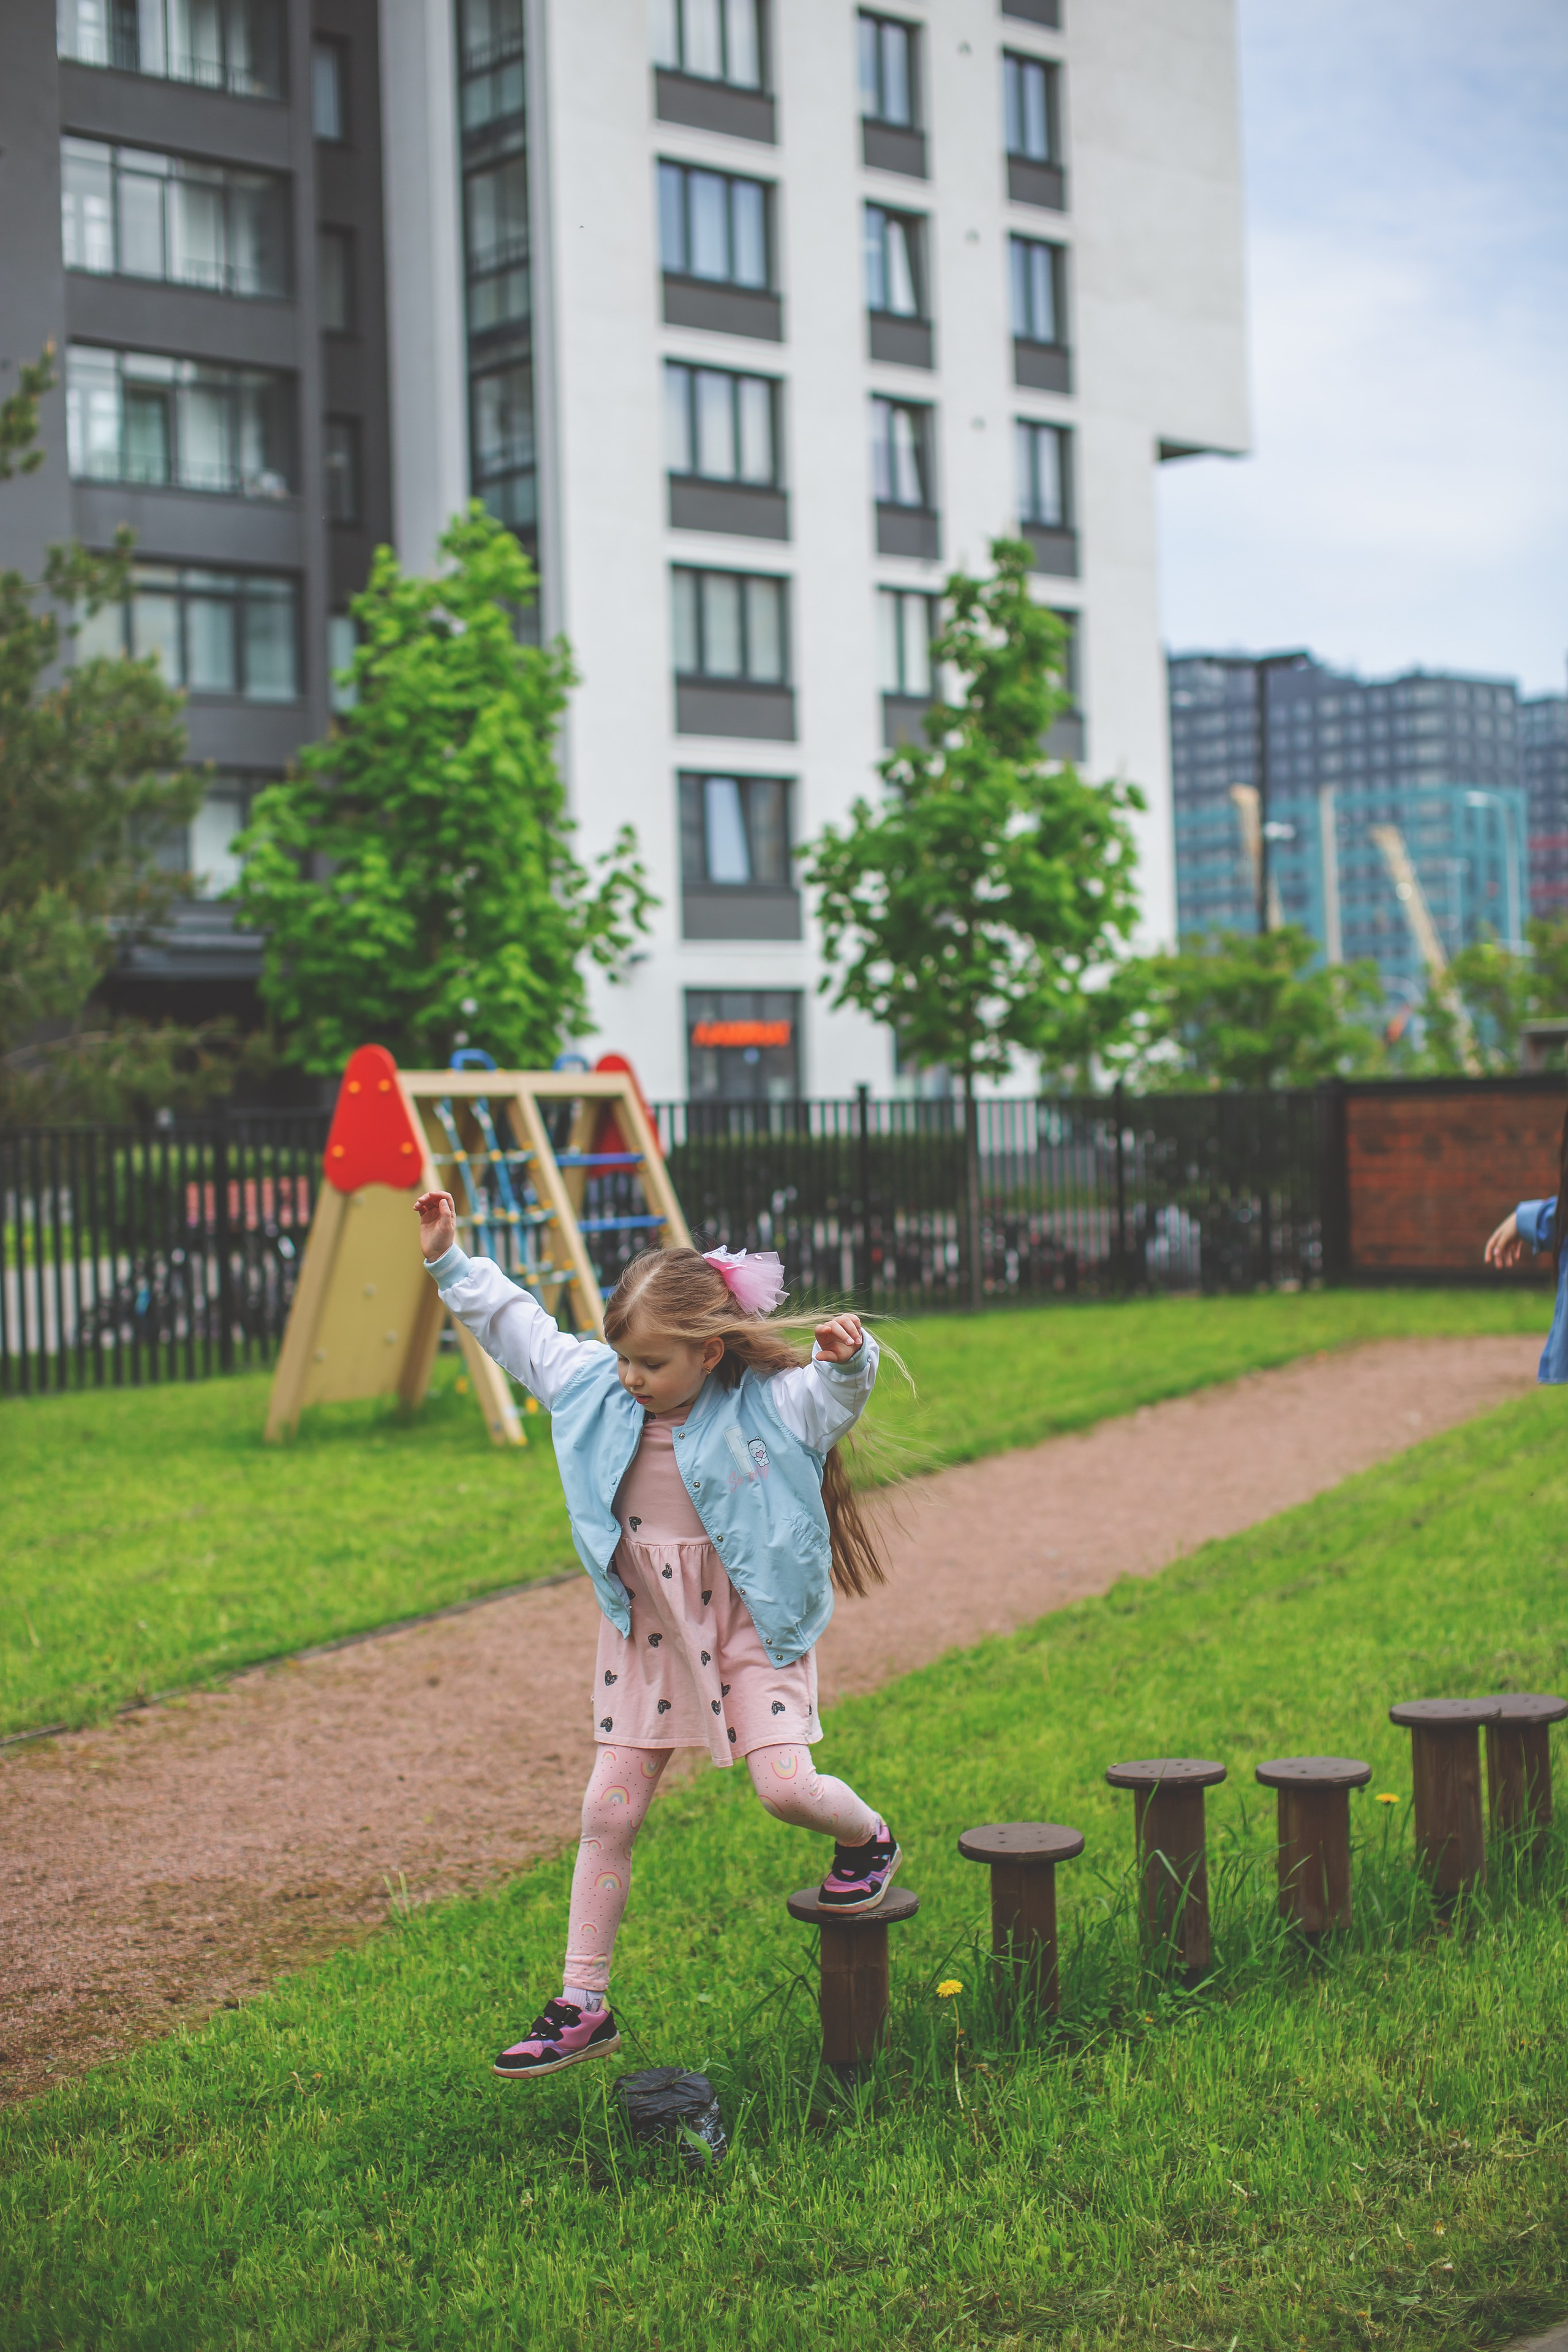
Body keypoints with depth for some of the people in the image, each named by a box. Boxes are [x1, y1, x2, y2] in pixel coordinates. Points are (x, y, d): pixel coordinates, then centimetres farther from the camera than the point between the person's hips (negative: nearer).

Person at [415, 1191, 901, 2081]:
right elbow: (517, 1326, 9)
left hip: (748, 1629, -4)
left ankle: (871, 1839, 22)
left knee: (786, 1785, -17)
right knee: (610, 1813, 4)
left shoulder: (771, 1405, -15)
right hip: (646, 1632, 5)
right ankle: (584, 2006, 14)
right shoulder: (592, 1385, -2)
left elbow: (837, 1399, -29)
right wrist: (452, 1262, 8)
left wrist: (849, 1361, -50)